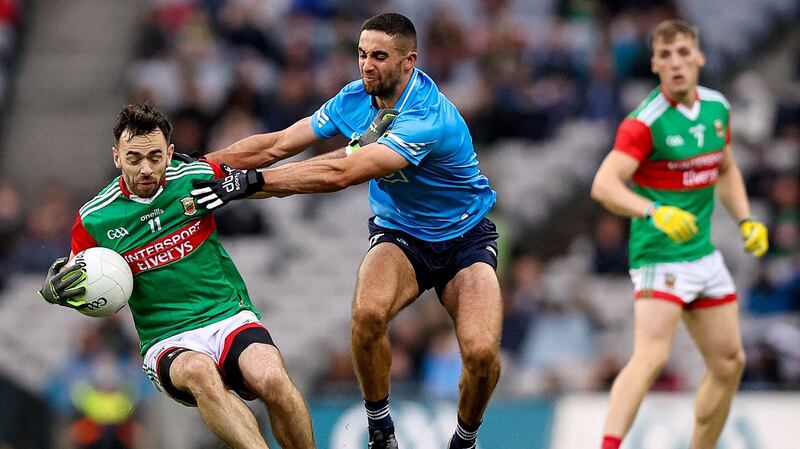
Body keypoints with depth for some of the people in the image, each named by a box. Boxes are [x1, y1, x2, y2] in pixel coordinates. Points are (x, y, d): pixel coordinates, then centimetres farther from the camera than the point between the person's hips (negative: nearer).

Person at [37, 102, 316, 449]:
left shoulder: (198, 177, 0)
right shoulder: (93, 219, -1)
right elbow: (85, 293, 16)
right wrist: (55, 290, -7)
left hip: (230, 318, 1)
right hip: (169, 343, -1)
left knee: (272, 380, -32)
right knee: (200, 372, -39)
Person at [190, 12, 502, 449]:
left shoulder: (429, 118, -32)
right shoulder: (356, 98, -10)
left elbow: (339, 174, -40)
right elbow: (278, 144, -5)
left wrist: (251, 182, -42)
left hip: (464, 238, -4)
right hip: (398, 236, 4)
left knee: (481, 353, -24)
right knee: (368, 311, -30)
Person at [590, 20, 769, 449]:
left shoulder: (717, 107, 7)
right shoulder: (646, 121, -17)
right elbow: (604, 184, -28)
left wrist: (746, 220, 11)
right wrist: (655, 213, -42)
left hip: (704, 253, 8)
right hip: (660, 255, -8)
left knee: (729, 363, 14)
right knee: (651, 356, -25)